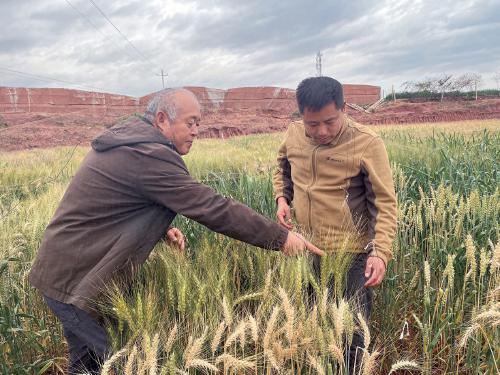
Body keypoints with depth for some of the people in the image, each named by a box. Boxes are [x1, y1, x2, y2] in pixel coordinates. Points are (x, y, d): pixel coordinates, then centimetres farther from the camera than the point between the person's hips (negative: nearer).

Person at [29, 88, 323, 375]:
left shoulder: (127, 137, 8)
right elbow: (212, 208, -25)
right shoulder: (149, 155, -24)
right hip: (74, 280, -10)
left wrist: (161, 229, 3)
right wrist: (281, 237, -19)